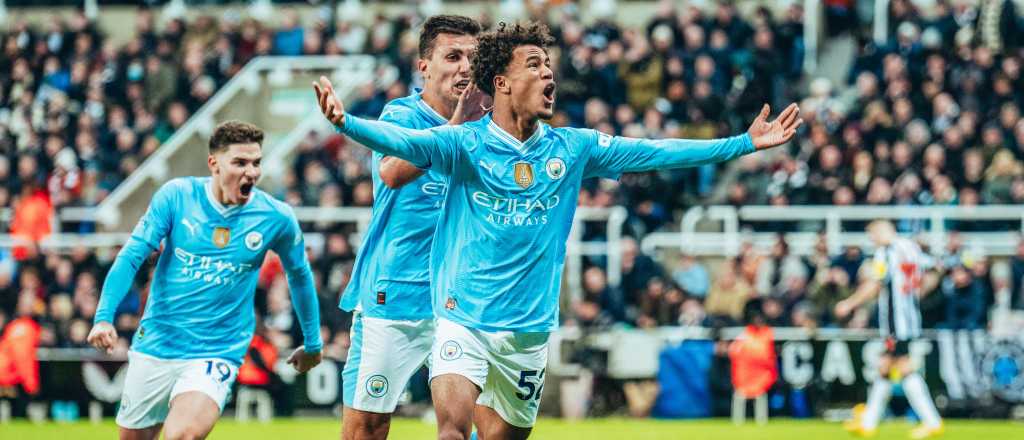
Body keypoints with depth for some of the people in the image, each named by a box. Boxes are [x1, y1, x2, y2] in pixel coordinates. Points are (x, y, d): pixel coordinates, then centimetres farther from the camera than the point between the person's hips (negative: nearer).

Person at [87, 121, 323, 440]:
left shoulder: (276, 218, -6)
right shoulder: (176, 196, -7)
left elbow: (299, 275, 12)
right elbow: (131, 257, -8)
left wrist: (312, 344, 22)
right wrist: (104, 316, -22)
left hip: (217, 354, -2)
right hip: (155, 347, 2)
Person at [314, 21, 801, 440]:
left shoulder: (572, 148, 5)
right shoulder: (465, 143, -7)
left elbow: (657, 153, 7)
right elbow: (402, 140, -23)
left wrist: (746, 142, 5)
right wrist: (345, 122, -43)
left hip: (530, 331, 4)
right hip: (465, 320, -4)